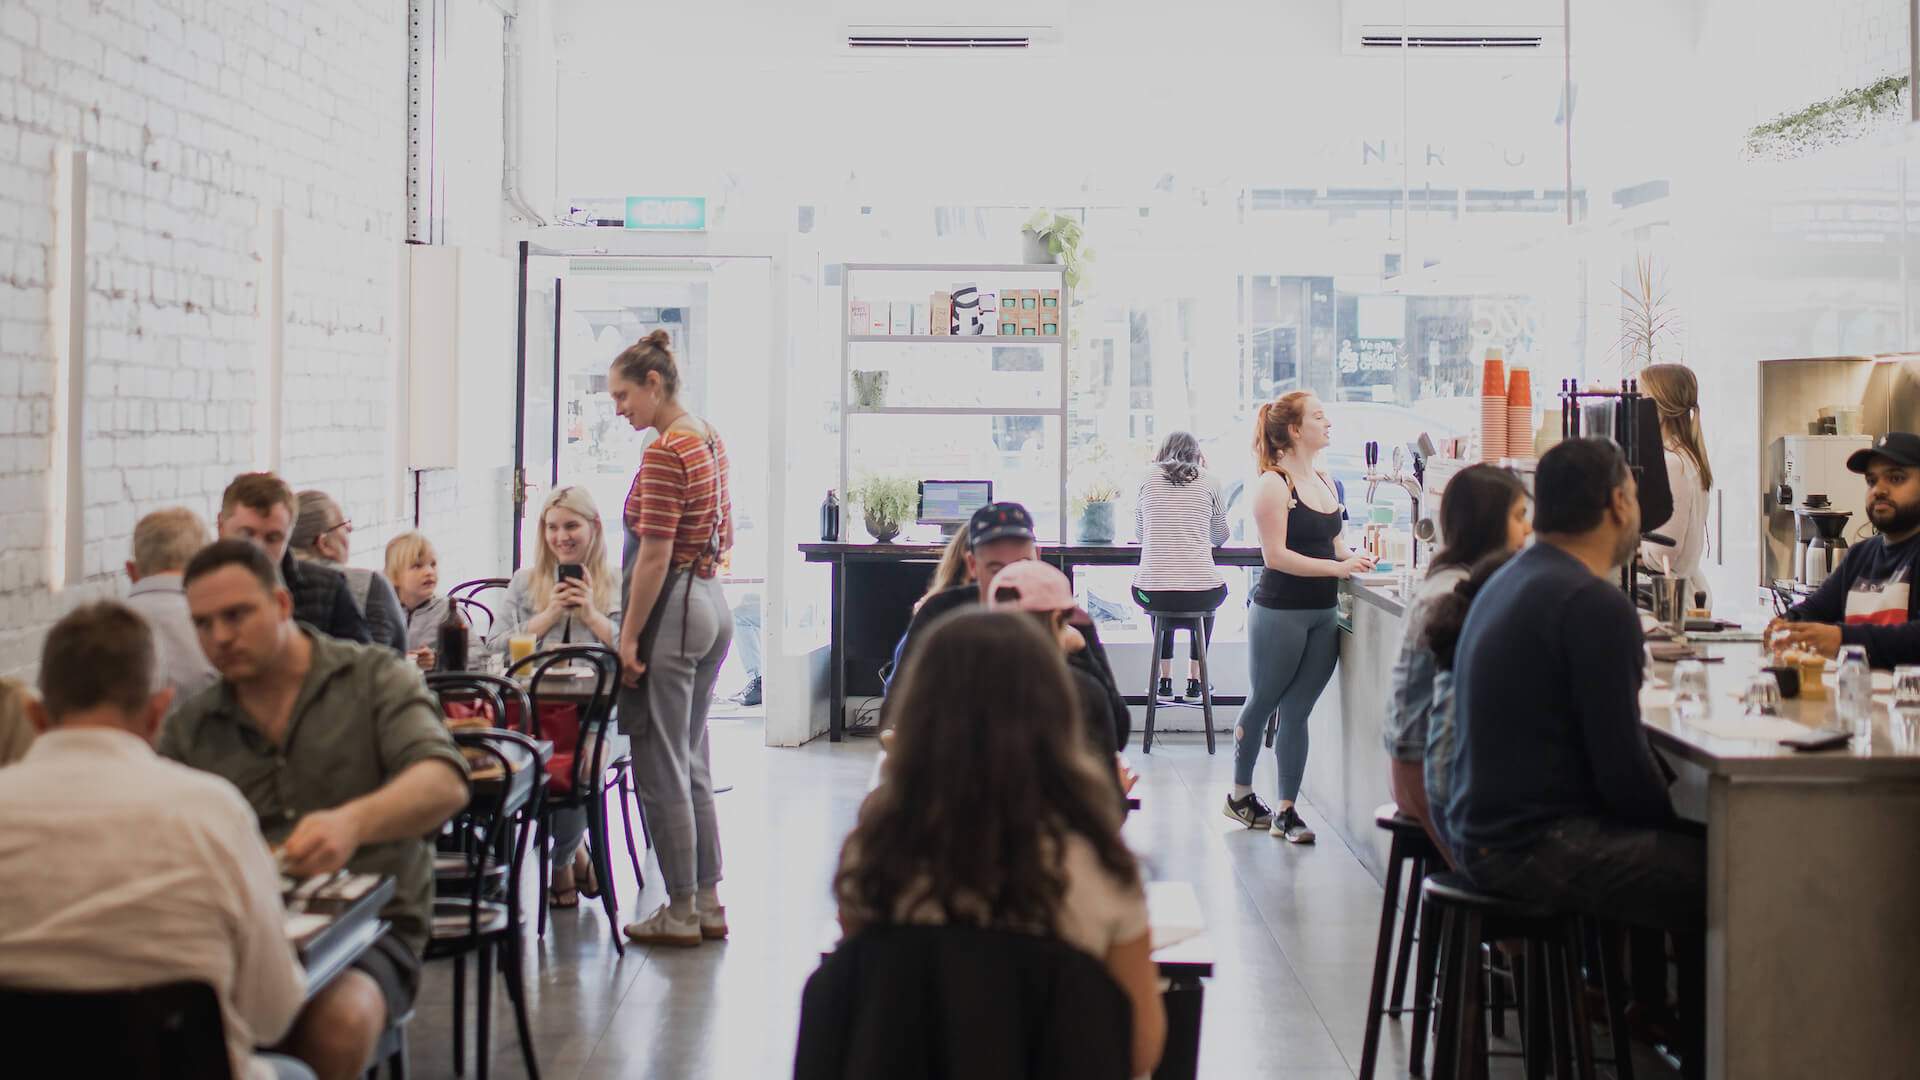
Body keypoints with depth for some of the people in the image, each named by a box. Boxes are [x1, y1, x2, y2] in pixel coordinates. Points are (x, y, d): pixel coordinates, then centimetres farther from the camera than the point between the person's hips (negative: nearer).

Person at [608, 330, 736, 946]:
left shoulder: (665, 453, -16)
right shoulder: (710, 439, 12)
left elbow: (654, 555, -19)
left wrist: (628, 638, -16)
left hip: (672, 610, -10)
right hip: (713, 602, 10)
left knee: (660, 765, 0)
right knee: (692, 761, 16)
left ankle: (681, 912, 7)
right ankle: (708, 902, 20)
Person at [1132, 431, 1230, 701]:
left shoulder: (1149, 478, 9)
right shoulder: (1209, 481, 6)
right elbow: (1220, 537, 17)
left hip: (1150, 593, 1)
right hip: (1201, 593, -1)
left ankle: (1165, 678, 33)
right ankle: (1195, 679, 33)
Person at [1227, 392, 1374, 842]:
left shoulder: (1326, 482, 11)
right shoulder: (1274, 484, -12)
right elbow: (1276, 556, -17)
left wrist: (1354, 558, 1)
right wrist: (1337, 567, -22)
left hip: (1323, 616, 6)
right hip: (1280, 614, -6)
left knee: (1296, 713, 7)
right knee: (1261, 704, 11)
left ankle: (1286, 811, 11)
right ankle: (1240, 795, 27)